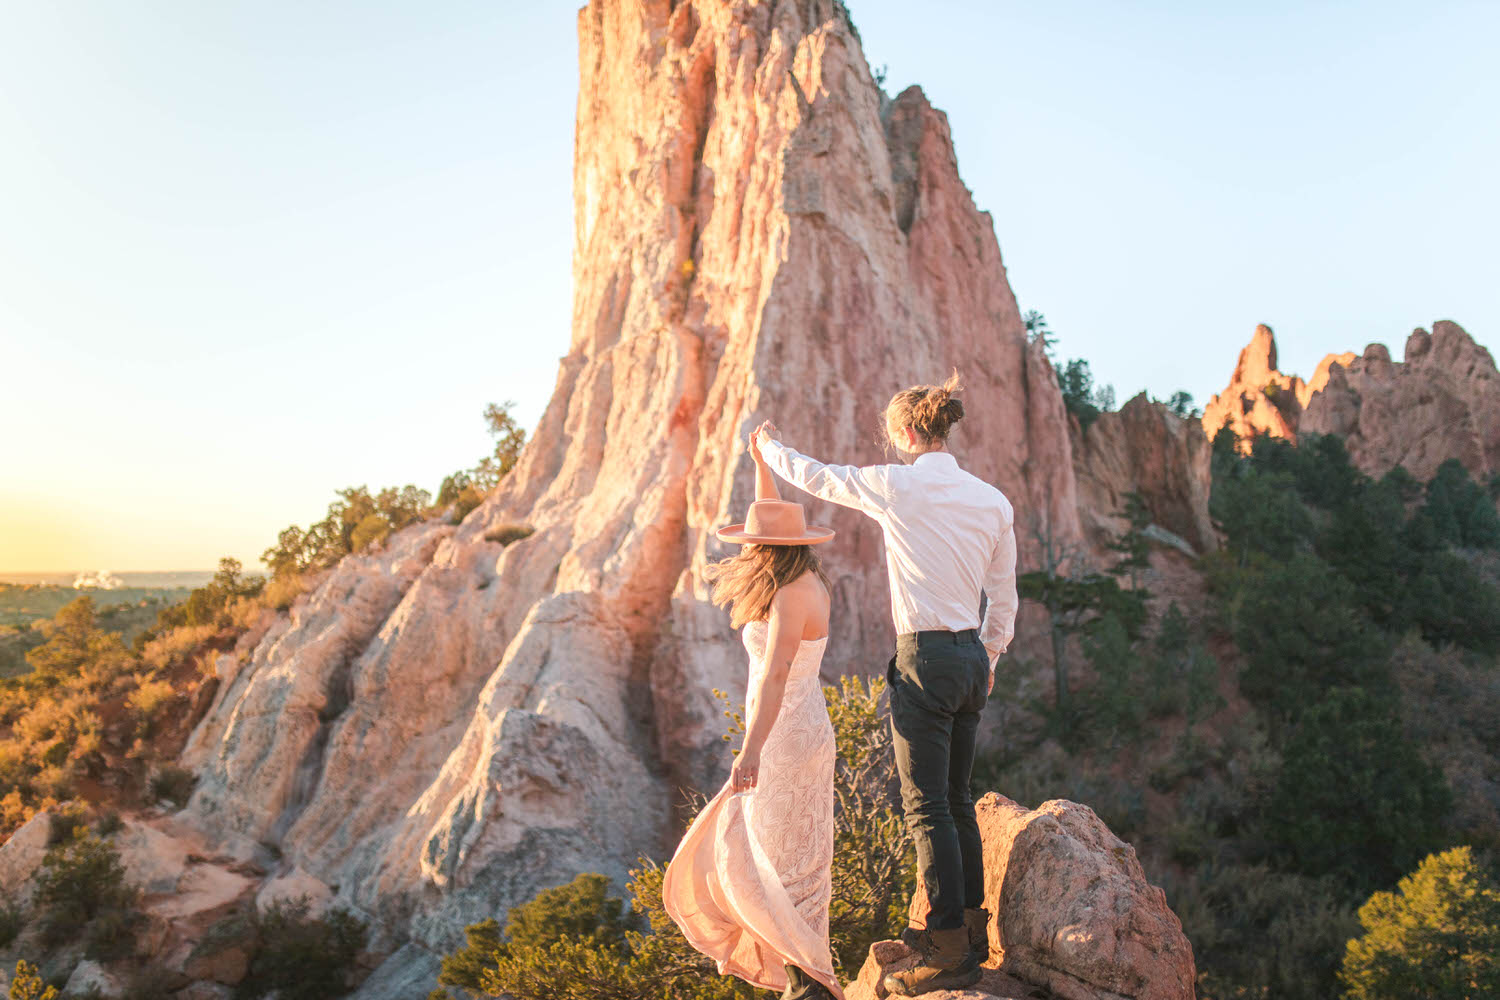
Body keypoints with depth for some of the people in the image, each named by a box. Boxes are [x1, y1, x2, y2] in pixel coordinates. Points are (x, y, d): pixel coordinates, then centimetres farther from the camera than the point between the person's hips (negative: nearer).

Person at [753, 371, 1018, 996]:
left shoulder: (895, 486, -10)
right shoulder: (993, 500, 6)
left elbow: (811, 476, 5)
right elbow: (1004, 600, 11)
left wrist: (768, 445, 26)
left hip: (925, 661, -7)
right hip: (973, 659, 7)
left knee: (927, 807, 0)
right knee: (956, 799, 18)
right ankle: (969, 928, 30)